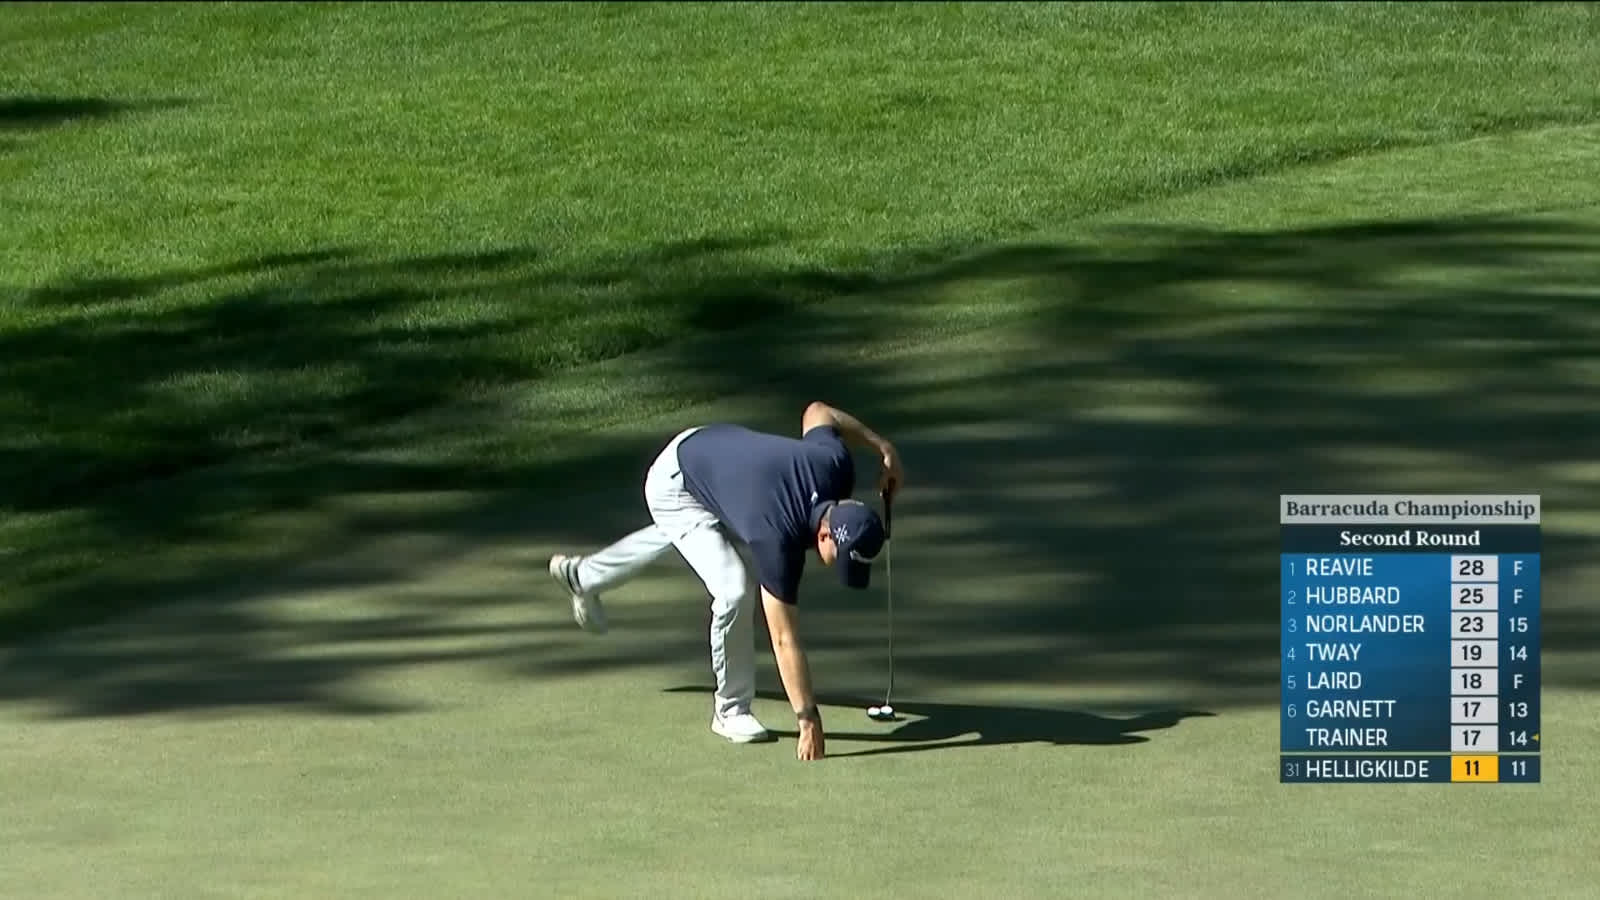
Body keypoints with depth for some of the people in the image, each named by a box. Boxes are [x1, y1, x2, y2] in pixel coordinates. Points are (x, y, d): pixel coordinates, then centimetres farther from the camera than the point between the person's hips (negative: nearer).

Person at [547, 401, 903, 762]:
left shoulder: (836, 465, -27)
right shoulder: (778, 540, -39)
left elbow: (817, 412, -4)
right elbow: (785, 640, -36)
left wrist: (882, 447, -1)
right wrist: (808, 720, -37)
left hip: (717, 450, 8)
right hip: (675, 485, -8)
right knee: (735, 590, -21)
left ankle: (582, 576, 63)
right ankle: (731, 710, -1)